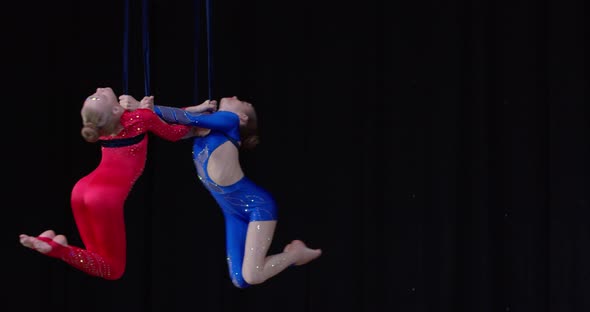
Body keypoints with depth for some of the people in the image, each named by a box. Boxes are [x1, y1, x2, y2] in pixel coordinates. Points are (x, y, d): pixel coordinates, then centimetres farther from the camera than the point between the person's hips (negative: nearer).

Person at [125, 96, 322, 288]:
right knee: (240, 280, 2)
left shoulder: (229, 119, -11)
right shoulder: (205, 126, 12)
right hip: (234, 212, 8)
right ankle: (291, 254, 22)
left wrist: (152, 108, -17)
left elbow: (189, 119, -19)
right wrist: (200, 108, -7)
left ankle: (296, 253, 10)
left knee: (251, 276, -15)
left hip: (258, 205, -8)